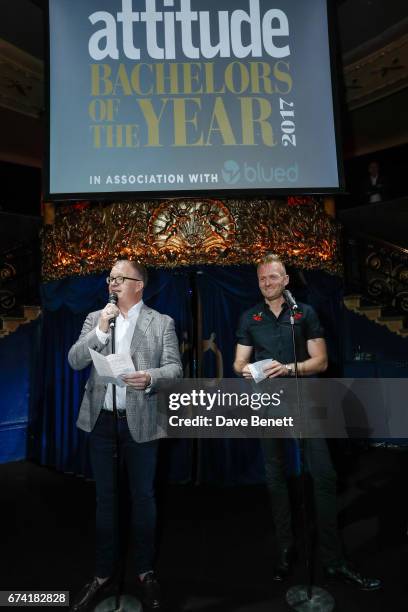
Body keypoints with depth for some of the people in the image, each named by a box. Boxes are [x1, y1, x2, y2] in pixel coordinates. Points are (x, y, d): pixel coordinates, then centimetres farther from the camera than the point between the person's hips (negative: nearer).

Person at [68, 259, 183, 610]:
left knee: (143, 496, 12)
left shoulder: (162, 323, -1)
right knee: (104, 497, 16)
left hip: (140, 421, -2)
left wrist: (151, 377, -26)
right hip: (101, 419, 3)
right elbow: (75, 361, -2)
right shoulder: (95, 318, 6)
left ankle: (144, 572, 34)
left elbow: (175, 368, -6)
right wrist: (100, 330, -15)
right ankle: (104, 573, 35)